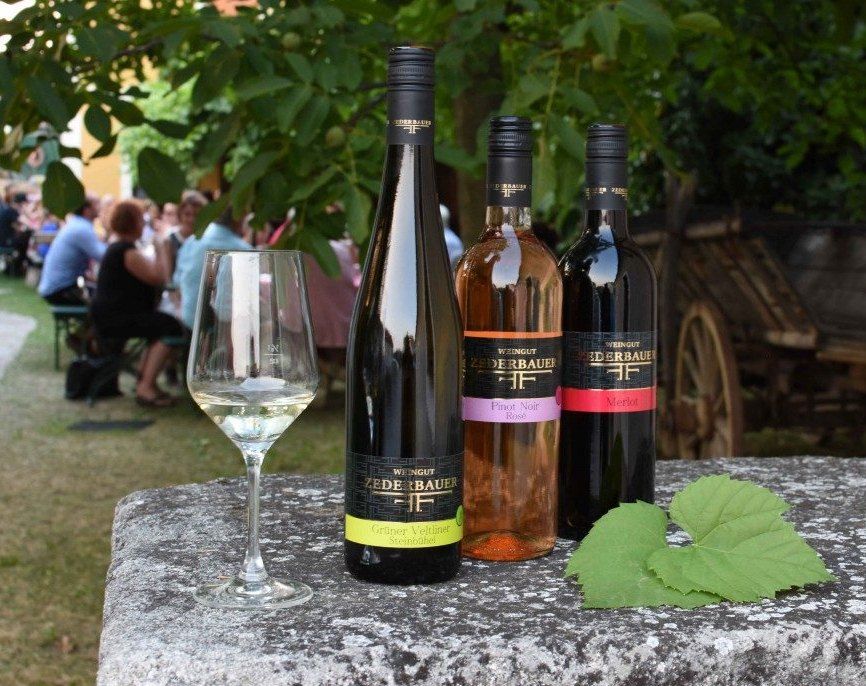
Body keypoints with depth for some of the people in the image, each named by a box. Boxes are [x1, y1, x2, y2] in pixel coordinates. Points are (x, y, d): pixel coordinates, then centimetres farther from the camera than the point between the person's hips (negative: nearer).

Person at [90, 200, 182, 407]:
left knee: (160, 324, 22)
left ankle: (144, 380, 23)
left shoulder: (117, 247, 18)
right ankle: (146, 388, -21)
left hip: (111, 314, 11)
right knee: (170, 326, -18)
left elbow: (149, 275, 19)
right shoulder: (128, 251, -17)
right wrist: (161, 251, -8)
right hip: (114, 318, -11)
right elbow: (160, 277, -21)